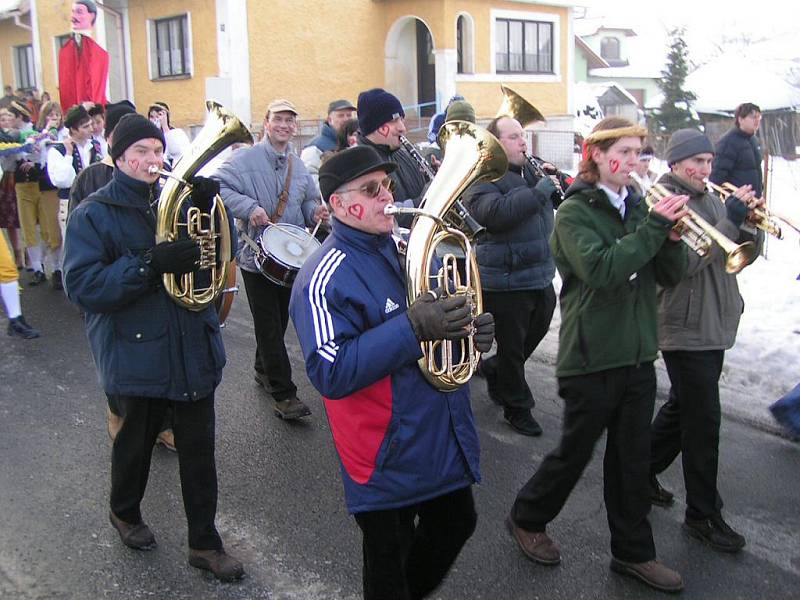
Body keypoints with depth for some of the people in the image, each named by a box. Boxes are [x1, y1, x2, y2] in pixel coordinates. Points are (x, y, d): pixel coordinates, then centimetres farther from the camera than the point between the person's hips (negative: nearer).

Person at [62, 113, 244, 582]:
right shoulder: (94, 214, -7)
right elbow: (83, 286, -18)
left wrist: (208, 207, -14)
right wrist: (150, 264, -29)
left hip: (194, 348, 3)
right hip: (136, 353, -3)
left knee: (199, 447, 8)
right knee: (136, 442, 18)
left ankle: (205, 542, 24)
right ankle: (125, 512, 46)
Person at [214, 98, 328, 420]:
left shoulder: (299, 166, 11)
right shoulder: (245, 158, -9)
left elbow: (309, 201, 21)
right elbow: (218, 187, -18)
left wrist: (315, 212, -1)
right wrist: (249, 207, -27)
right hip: (257, 256, -6)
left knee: (279, 319, 18)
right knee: (269, 326, -3)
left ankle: (264, 370, 40)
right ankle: (283, 393, 2)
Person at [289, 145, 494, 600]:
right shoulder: (325, 279, -20)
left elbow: (443, 313, 16)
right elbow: (332, 373, -29)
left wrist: (473, 330, -7)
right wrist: (413, 329, -36)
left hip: (448, 437, 8)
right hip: (389, 455, -7)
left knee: (457, 525, 24)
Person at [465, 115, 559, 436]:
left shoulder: (530, 170, 12)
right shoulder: (483, 178, -13)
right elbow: (496, 213, -32)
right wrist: (541, 189, -26)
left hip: (541, 277, 8)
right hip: (506, 283, -7)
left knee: (535, 333, 22)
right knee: (512, 347, 7)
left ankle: (493, 368, 46)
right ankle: (517, 407, 26)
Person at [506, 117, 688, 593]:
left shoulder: (637, 206, 7)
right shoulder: (575, 212, -10)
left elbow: (671, 275, 4)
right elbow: (601, 271, -27)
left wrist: (672, 237, -15)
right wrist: (654, 228, -26)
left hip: (638, 355, 6)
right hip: (591, 357, -6)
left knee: (633, 459, 14)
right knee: (575, 452, 9)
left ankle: (633, 552, 28)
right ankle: (528, 519, 33)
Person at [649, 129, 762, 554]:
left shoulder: (710, 200, 14)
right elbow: (686, 262, -23)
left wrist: (753, 223, -7)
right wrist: (731, 219, -23)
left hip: (715, 325, 8)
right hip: (686, 328, -8)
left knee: (683, 407, 18)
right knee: (704, 421, -5)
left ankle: (644, 472, 35)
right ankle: (704, 515, 6)